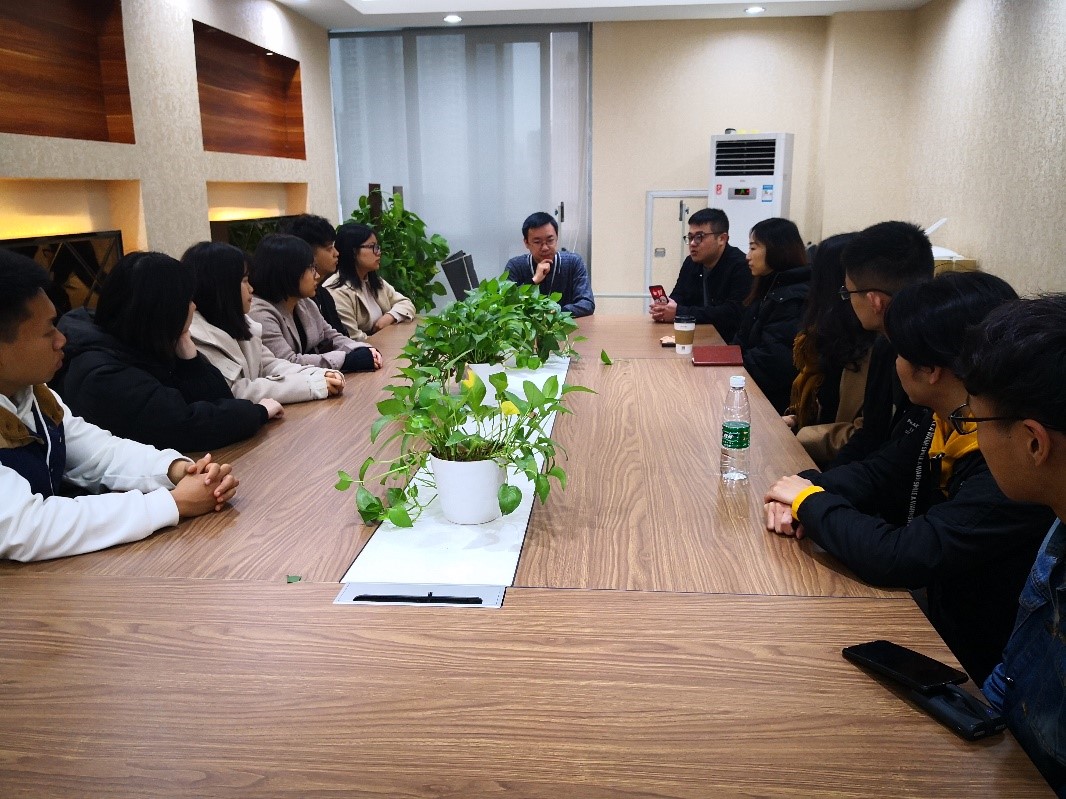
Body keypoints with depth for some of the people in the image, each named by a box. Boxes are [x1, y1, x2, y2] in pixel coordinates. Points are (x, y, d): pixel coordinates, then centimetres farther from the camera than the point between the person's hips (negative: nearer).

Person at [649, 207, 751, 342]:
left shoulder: (741, 266, -14)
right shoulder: (690, 263, 10)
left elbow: (733, 314, -23)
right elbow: (677, 297, 13)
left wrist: (679, 312, -24)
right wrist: (663, 309, -13)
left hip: (728, 344, -6)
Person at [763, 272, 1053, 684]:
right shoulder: (937, 417, -5)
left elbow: (899, 558, -33)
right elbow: (879, 472, 8)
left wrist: (812, 501, -18)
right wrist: (807, 488, -11)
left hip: (967, 665, -7)